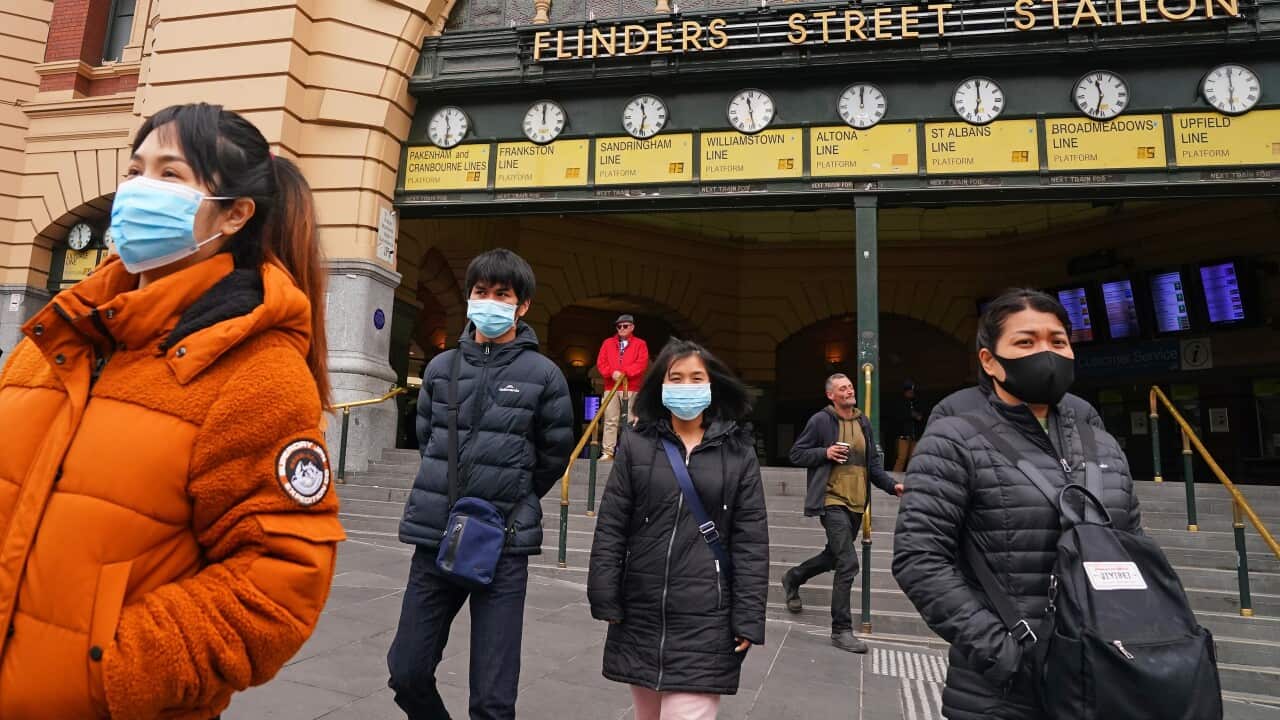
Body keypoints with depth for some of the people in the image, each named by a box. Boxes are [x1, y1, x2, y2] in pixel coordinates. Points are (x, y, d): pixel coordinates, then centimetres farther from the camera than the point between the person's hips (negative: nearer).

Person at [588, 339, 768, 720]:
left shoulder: (738, 452, 0)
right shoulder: (636, 445, 2)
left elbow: (751, 541, -1)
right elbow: (610, 528, 2)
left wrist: (748, 618, -5)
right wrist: (605, 600, -2)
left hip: (705, 618, -2)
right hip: (640, 613, 2)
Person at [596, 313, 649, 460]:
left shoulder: (640, 344, 7)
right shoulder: (608, 343, 16)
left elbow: (642, 364, -6)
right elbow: (601, 362, 7)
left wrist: (624, 373, -16)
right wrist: (612, 373, -11)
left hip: (632, 388, -2)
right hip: (611, 387, 2)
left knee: (631, 421, -1)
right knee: (610, 421, -2)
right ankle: (607, 452, -1)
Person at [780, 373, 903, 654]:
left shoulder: (863, 422, 9)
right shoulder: (820, 420, -8)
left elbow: (874, 462, 14)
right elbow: (796, 454, -3)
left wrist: (892, 486, -1)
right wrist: (825, 453, -18)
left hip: (857, 504, 7)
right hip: (833, 502, -7)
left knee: (834, 557, 20)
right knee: (848, 565, -11)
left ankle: (793, 578, 46)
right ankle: (841, 630, 2)